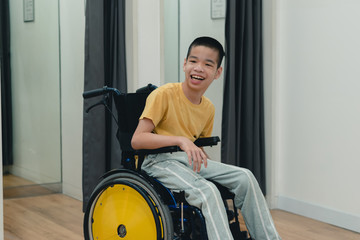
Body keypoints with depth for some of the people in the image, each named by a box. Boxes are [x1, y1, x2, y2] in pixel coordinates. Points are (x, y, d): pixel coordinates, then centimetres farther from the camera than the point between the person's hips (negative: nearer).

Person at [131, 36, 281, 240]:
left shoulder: (209, 108, 8)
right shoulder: (164, 95, -13)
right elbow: (137, 140, -21)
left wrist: (199, 153, -1)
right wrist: (181, 140, -30)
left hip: (190, 161, 7)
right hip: (160, 161, -6)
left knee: (245, 177, -10)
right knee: (207, 191, -32)